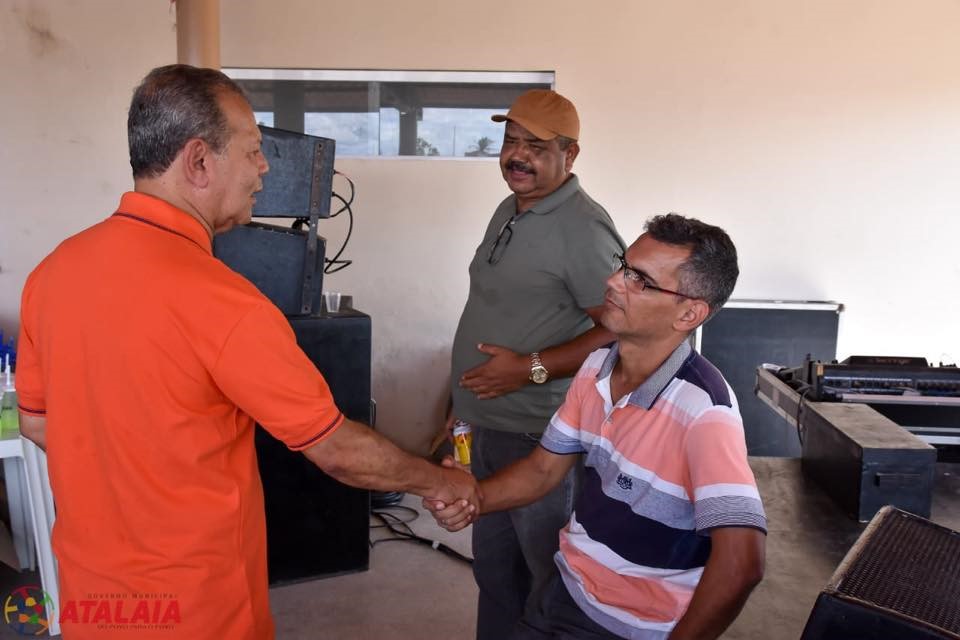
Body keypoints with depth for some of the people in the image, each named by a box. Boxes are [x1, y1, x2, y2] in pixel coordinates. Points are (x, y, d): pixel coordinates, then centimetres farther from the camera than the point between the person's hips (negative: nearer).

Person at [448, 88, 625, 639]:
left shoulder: (582, 227, -18)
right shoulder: (509, 212, 10)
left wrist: (532, 368, -24)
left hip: (539, 435, -9)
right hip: (488, 426, 9)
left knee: (547, 573, 8)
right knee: (493, 567, 21)